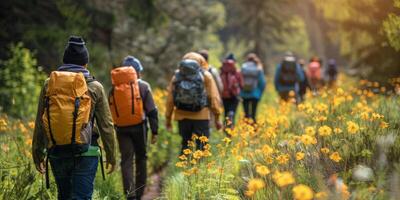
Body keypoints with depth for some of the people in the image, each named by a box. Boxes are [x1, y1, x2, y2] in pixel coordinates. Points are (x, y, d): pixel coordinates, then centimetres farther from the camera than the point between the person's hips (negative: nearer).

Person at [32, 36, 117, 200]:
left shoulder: (49, 85, 4)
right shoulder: (94, 87, -3)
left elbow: (39, 123, 7)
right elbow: (106, 125, 1)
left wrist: (37, 154, 16)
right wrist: (111, 155, 11)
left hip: (56, 152, 3)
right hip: (85, 153, -3)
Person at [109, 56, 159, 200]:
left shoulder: (114, 88, 7)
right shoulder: (143, 86, -2)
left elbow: (111, 111, 11)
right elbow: (152, 111, -5)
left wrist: (114, 129, 20)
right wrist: (154, 131, -1)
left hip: (121, 128, 2)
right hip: (139, 127, -2)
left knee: (126, 161, 2)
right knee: (141, 159, 13)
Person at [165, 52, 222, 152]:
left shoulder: (176, 76, 6)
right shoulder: (205, 75, 0)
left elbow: (170, 99, 7)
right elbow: (213, 97, -3)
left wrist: (168, 118, 15)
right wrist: (217, 117, 2)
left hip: (182, 116, 3)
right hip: (201, 116, -3)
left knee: (185, 144, 13)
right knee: (201, 147, 0)